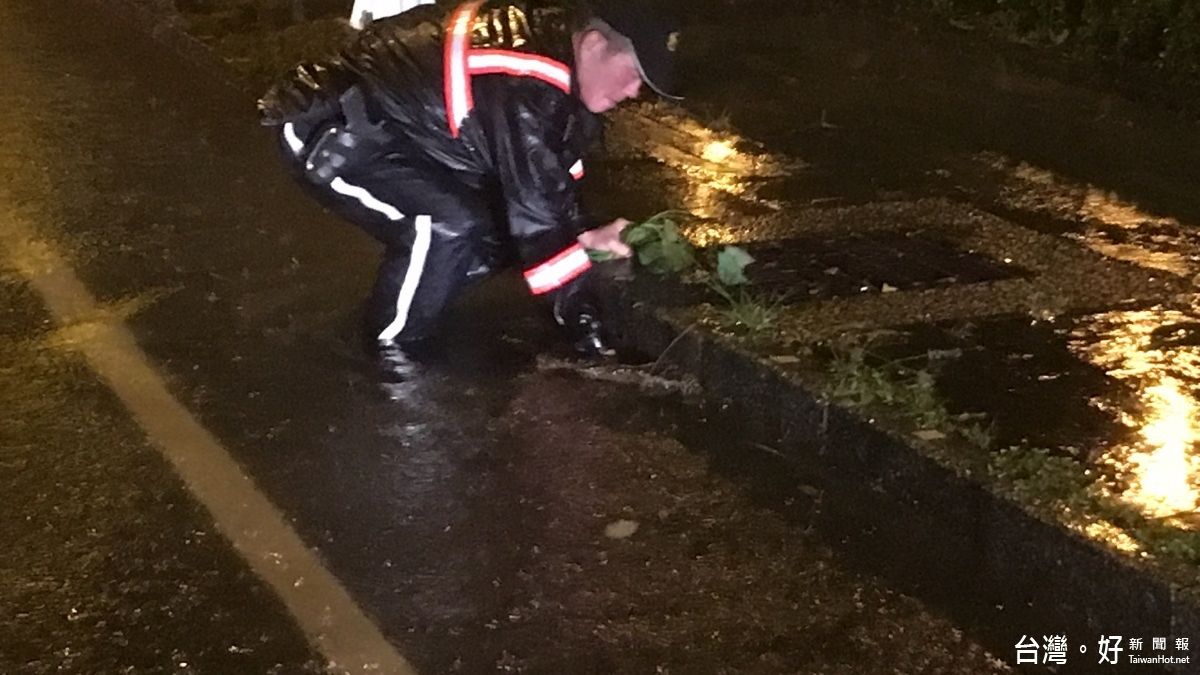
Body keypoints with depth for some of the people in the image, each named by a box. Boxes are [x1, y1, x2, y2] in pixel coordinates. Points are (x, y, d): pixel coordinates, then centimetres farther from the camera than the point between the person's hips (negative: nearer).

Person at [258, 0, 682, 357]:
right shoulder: (525, 88, -32)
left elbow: (549, 180, 9)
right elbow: (536, 210, -28)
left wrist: (587, 233, -3)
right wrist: (586, 327, -21)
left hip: (387, 125, 10)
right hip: (331, 136, -10)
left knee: (498, 218, 5)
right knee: (449, 227, -26)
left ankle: (414, 302, 23)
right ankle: (391, 348, -4)